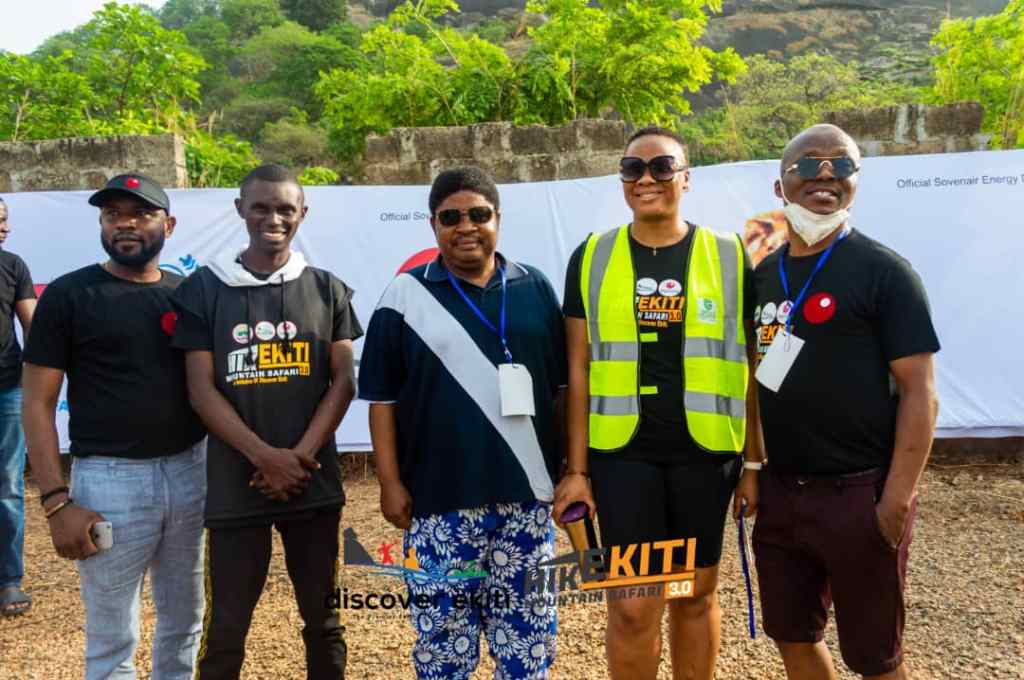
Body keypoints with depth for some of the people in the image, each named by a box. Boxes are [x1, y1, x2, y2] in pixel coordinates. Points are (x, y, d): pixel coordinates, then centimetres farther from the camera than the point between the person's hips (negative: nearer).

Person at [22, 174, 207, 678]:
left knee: (185, 622, 17)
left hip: (190, 472, 4)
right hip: (109, 478, -3)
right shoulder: (68, 294, -3)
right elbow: (38, 404, -5)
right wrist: (56, 501, -12)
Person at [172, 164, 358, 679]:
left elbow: (343, 381, 1)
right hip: (234, 485, -1)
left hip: (314, 483, 1)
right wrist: (265, 456, -14)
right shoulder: (205, 288, 1)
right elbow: (201, 390, -4)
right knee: (225, 627, 6)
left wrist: (301, 455, -12)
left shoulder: (326, 289, 5)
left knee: (323, 618, 13)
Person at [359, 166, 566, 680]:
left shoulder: (535, 288, 7)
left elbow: (563, 386, 11)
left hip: (526, 494, 2)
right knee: (443, 628, 8)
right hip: (439, 499, -2)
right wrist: (390, 482, -4)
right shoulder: (405, 295, 0)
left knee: (528, 627, 12)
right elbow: (382, 397, 1)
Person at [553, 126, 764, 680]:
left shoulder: (729, 257, 1)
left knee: (696, 594, 14)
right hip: (623, 452, 0)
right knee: (632, 604, 3)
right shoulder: (591, 259, 3)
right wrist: (577, 467, 1)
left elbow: (752, 367, 4)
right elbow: (579, 369, 3)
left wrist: (755, 461, 2)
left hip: (705, 451, 1)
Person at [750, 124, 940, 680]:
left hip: (858, 493, -5)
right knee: (791, 634, 19)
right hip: (780, 490, 6)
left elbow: (918, 391, -12)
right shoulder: (763, 275, 9)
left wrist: (897, 500, -17)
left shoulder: (882, 271, -8)